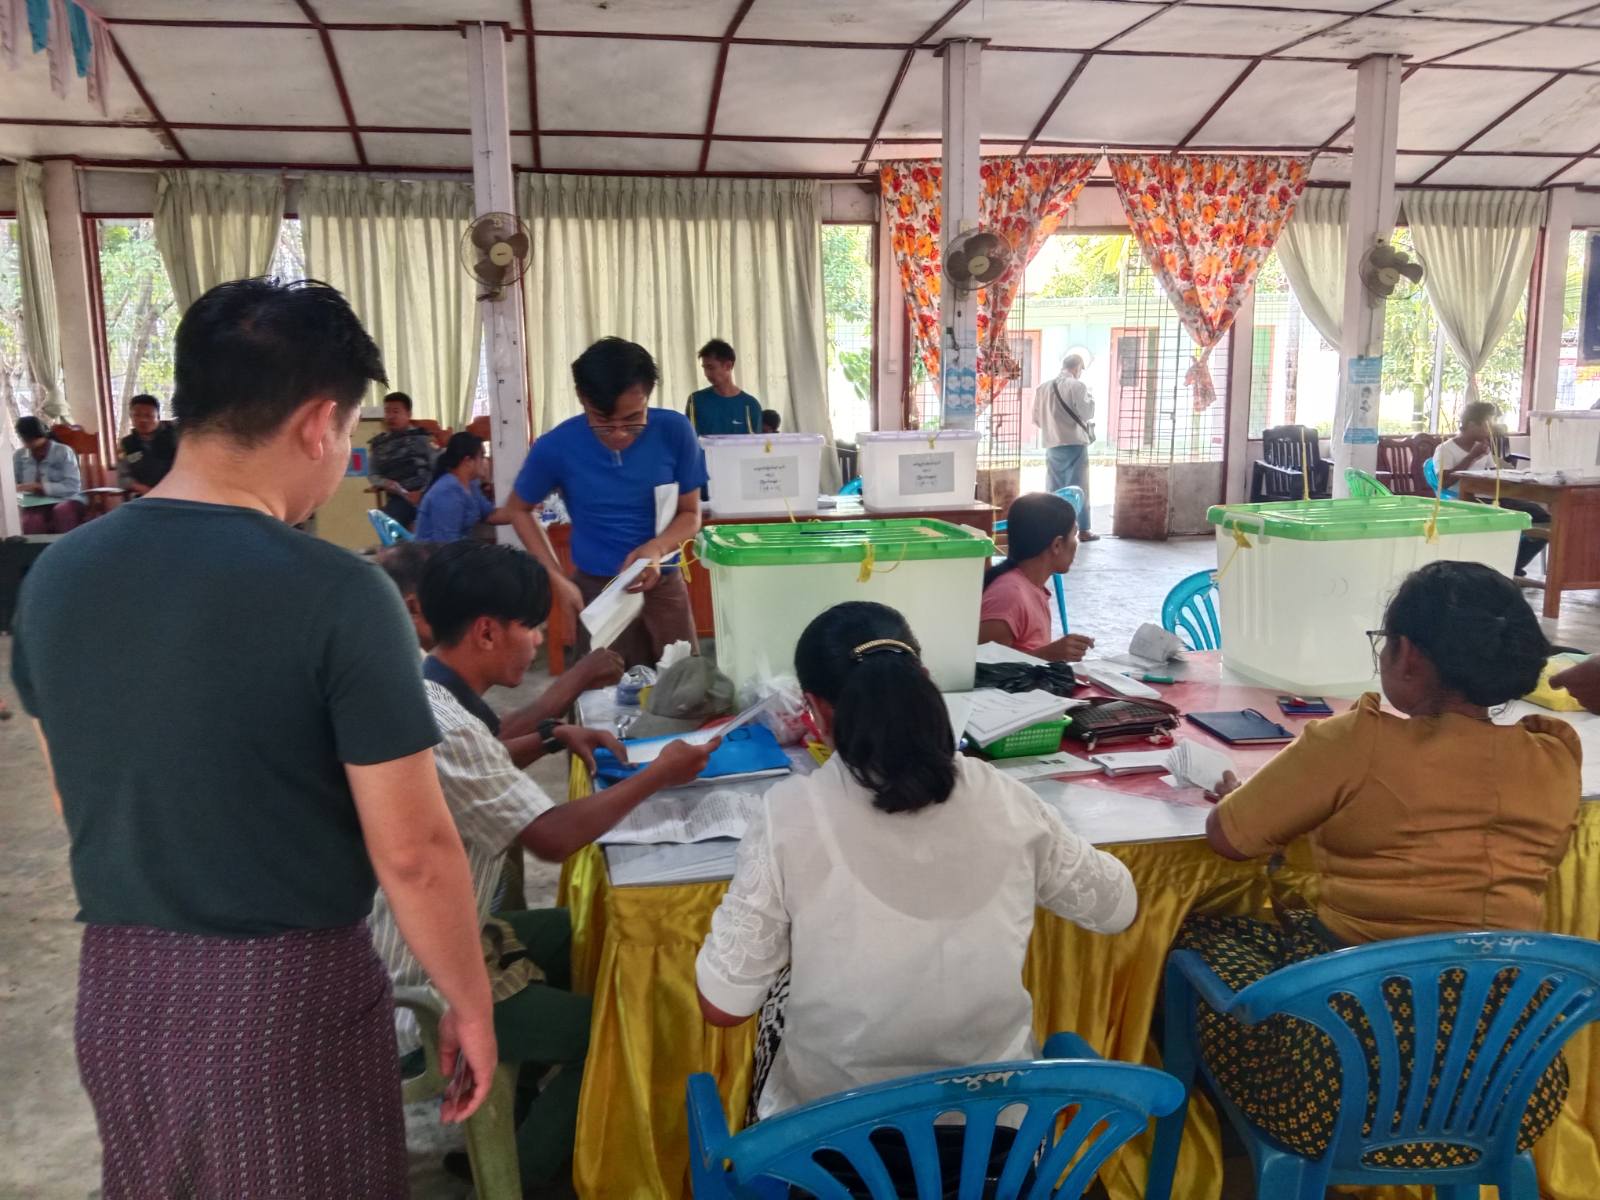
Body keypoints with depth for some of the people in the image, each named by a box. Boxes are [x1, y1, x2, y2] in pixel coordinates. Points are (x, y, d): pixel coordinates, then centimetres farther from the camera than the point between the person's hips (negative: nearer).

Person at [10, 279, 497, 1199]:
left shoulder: (55, 577, -2)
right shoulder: (335, 591, -21)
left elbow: (77, 797, 10)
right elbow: (412, 849, -19)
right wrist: (470, 1002, -4)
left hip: (117, 983, 6)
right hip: (290, 987, -5)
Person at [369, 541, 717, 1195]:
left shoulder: (423, 692, 0)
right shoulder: (440, 725, -31)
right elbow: (554, 838, -28)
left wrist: (554, 738, 8)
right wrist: (657, 776, -16)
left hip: (425, 940, 10)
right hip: (422, 986, -10)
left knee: (575, 932, 23)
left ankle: (511, 1115, 32)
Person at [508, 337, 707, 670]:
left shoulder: (675, 431, -13)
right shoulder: (556, 447, -13)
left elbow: (690, 514, -1)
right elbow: (520, 510, 4)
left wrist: (657, 548, -22)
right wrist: (557, 578, -5)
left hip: (664, 586, 1)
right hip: (597, 591, -1)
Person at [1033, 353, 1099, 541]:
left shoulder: (1042, 388, 7)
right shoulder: (1077, 386, -8)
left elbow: (1036, 418, 10)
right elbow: (1086, 413, -10)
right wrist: (1090, 397, 7)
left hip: (1052, 445, 4)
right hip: (1075, 444, -4)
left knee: (1053, 489, 8)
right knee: (1078, 488, 2)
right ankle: (1083, 530, 4)